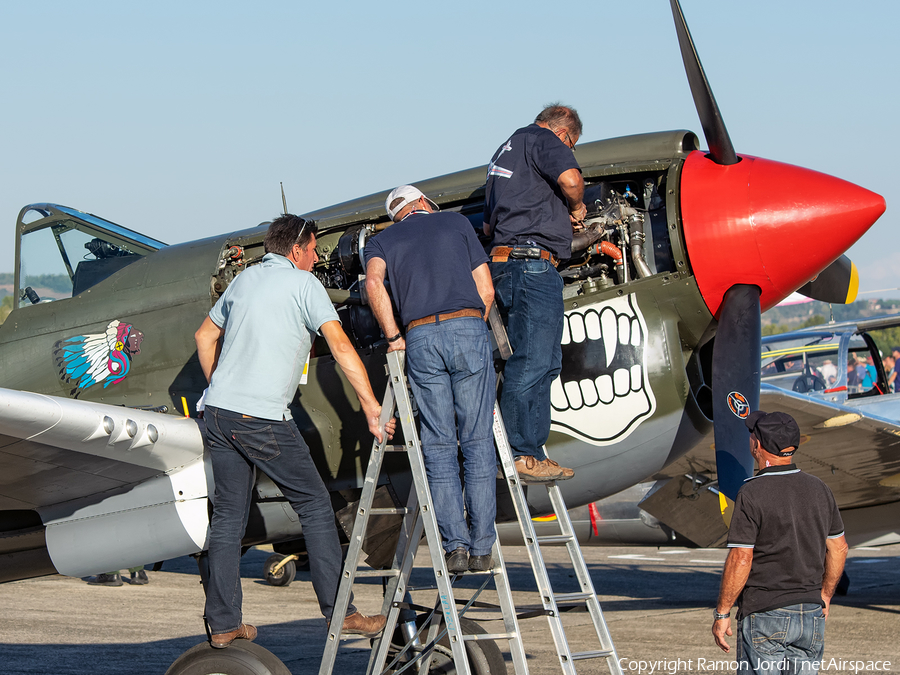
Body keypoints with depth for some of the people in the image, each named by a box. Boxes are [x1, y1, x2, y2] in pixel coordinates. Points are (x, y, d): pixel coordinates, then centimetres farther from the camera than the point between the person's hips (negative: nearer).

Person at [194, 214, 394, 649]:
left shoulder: (245, 278, 16)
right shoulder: (303, 283, -4)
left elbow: (205, 336, 27)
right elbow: (340, 345, -14)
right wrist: (371, 408, -16)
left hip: (219, 412, 7)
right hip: (263, 419, -7)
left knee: (228, 516, 11)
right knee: (315, 505, 4)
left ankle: (222, 623, 11)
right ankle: (338, 610, 4)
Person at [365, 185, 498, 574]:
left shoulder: (382, 241, 18)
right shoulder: (456, 222, 20)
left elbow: (374, 282, -5)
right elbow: (486, 290, 13)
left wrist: (393, 337, 2)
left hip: (421, 338, 1)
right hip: (468, 329, 0)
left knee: (439, 447, 5)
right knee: (477, 443, 2)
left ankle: (455, 545, -3)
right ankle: (481, 548, 0)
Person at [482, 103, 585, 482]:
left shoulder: (504, 152, 28)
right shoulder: (543, 139, -1)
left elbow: (488, 226, 32)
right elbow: (570, 178, -22)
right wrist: (576, 206, 0)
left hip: (505, 263, 10)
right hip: (533, 263, -10)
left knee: (543, 362, 14)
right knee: (531, 362, -9)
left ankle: (532, 450, 15)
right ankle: (521, 455, -8)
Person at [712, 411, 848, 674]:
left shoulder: (752, 493, -14)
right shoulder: (820, 489, 5)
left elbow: (740, 560, -16)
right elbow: (838, 549, 14)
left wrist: (721, 613, -8)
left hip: (765, 614, -6)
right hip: (812, 616, 6)